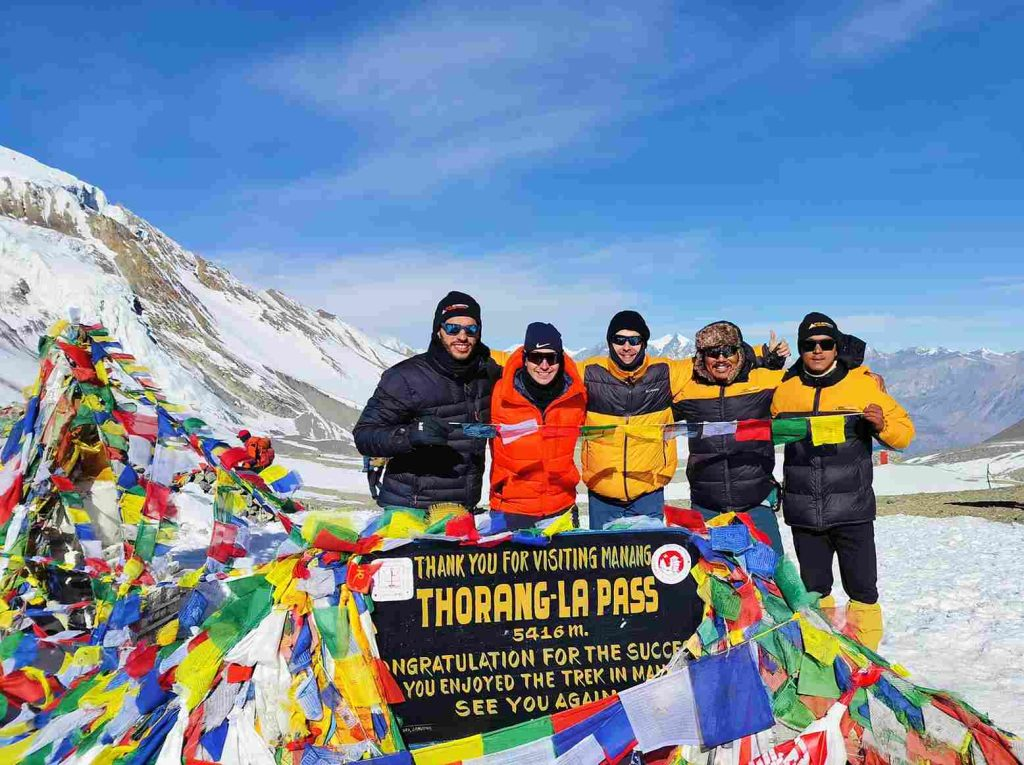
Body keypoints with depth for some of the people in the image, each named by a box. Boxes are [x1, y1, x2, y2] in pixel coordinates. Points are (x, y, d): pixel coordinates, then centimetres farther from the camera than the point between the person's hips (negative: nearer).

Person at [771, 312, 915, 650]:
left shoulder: (863, 384, -2)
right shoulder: (785, 389, 4)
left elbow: (904, 432, 2)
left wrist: (882, 425, -19)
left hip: (852, 508, -2)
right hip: (803, 511, 2)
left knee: (861, 587, 5)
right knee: (814, 587, 15)